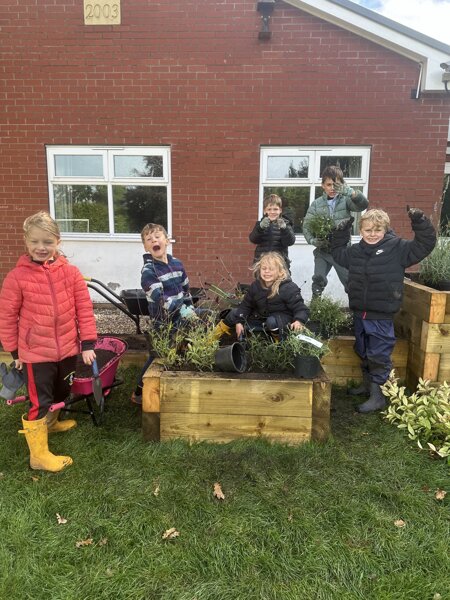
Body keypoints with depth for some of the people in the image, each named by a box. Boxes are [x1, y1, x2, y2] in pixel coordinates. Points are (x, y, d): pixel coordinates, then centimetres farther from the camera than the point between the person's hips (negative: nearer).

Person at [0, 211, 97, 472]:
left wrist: (88, 343, -5)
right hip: (36, 352, -4)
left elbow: (85, 308, -2)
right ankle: (39, 454, 20)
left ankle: (50, 422, 53)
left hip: (68, 348, 4)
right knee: (39, 401, 3)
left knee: (61, 392, 24)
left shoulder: (70, 272, -5)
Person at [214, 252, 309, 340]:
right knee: (235, 313, 1)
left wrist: (299, 321, -42)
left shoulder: (289, 288, -21)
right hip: (259, 317, 6)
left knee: (272, 322, -40)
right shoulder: (256, 285, -5)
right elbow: (245, 305, 4)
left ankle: (279, 340, -10)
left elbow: (301, 309, -20)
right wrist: (239, 322, -8)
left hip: (282, 319, -6)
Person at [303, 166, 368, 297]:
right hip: (322, 250, 2)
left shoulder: (346, 200, -4)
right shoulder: (317, 204, 0)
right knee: (318, 280, 6)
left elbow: (363, 204, -23)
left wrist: (350, 192, -42)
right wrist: (313, 240, -17)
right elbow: (306, 225, 2)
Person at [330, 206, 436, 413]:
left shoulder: (397, 248, -8)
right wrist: (340, 233, 15)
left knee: (379, 355, 0)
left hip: (381, 316, -6)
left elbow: (424, 245, -12)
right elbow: (337, 253, 25)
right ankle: (367, 384, 39)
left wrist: (419, 223, -22)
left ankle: (377, 395, 11)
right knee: (363, 351, 20)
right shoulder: (355, 251, 7)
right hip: (359, 312, 6)